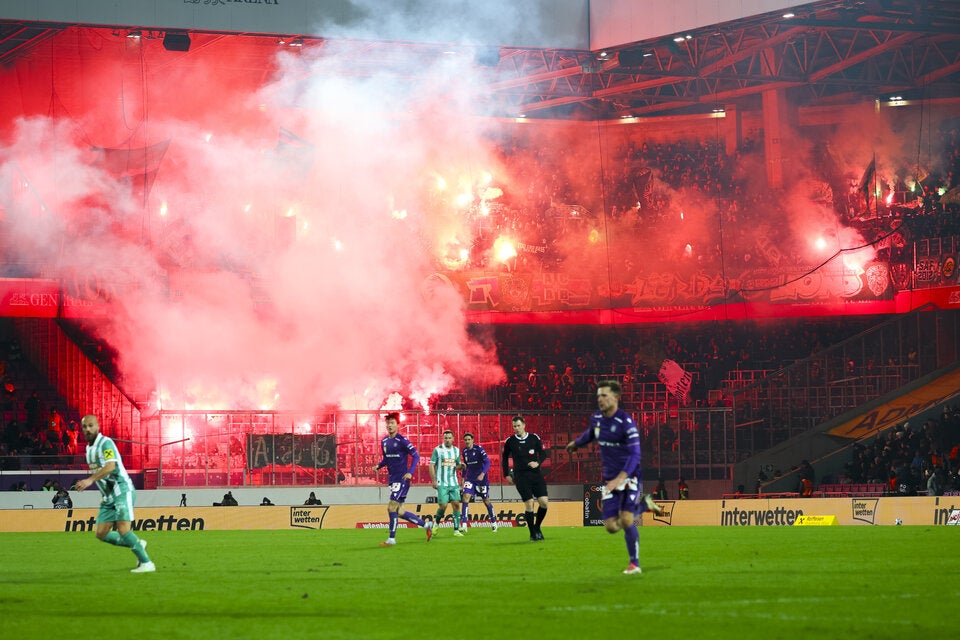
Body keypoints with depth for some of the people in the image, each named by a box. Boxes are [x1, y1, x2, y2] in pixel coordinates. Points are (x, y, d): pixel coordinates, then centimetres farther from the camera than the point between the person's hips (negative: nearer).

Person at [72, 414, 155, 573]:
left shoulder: (105, 443, -13)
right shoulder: (89, 448, 16)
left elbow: (110, 466, -29)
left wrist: (90, 480, -39)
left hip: (122, 490, -9)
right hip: (108, 496, 9)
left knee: (123, 530, -20)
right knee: (101, 534, 2)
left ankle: (146, 563, -11)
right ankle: (137, 545, 18)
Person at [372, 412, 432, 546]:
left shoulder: (402, 440, -11)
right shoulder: (384, 441, 10)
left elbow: (416, 456, -12)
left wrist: (410, 472, -24)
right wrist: (378, 466, 3)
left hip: (402, 479, -8)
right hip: (392, 479, 8)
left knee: (391, 507, -12)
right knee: (399, 512, 9)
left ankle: (391, 539, -4)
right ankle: (426, 524, 24)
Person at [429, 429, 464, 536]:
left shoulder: (456, 450, 11)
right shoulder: (438, 450, -3)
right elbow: (432, 465, -2)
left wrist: (461, 466, -4)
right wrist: (433, 480, -8)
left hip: (453, 483, 4)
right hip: (441, 483, -4)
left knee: (456, 504, -5)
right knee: (443, 505, -10)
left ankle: (456, 530, -2)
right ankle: (436, 522, 19)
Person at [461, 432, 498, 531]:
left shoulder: (479, 449, -13)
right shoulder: (464, 451, 4)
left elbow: (487, 462, -19)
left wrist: (483, 474, -31)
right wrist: (463, 477, 18)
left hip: (482, 478, -4)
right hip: (470, 478, 4)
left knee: (486, 500, 6)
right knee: (465, 497, -14)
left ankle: (494, 522, 25)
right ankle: (464, 524, -17)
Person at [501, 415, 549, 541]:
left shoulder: (534, 438, 4)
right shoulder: (510, 441, 3)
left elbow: (542, 453, 11)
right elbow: (504, 458, 13)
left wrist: (538, 462, -9)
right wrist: (507, 475, 9)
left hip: (536, 474, 2)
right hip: (521, 476, -2)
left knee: (544, 502, -7)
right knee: (529, 504, -8)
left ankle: (537, 527, 16)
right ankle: (533, 534, 4)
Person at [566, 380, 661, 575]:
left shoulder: (626, 422, -18)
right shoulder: (596, 419, 2)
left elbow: (635, 455, -24)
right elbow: (590, 434, 27)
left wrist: (620, 479, -35)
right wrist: (576, 443, 47)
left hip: (629, 476, -6)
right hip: (609, 479, 6)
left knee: (626, 521, -19)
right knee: (611, 526, -2)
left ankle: (634, 563, 2)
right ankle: (643, 504, 26)